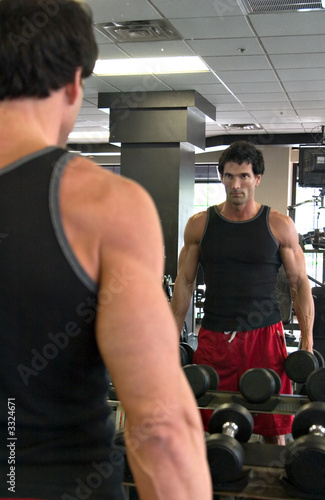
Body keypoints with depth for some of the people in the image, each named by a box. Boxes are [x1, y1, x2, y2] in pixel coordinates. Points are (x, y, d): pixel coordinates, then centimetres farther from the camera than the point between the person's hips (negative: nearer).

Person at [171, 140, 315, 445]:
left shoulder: (279, 225, 1)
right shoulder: (199, 224, 5)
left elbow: (299, 284, 4)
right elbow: (184, 283, 10)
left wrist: (307, 341, -3)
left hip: (264, 334, -1)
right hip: (214, 338, 1)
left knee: (274, 430, 3)